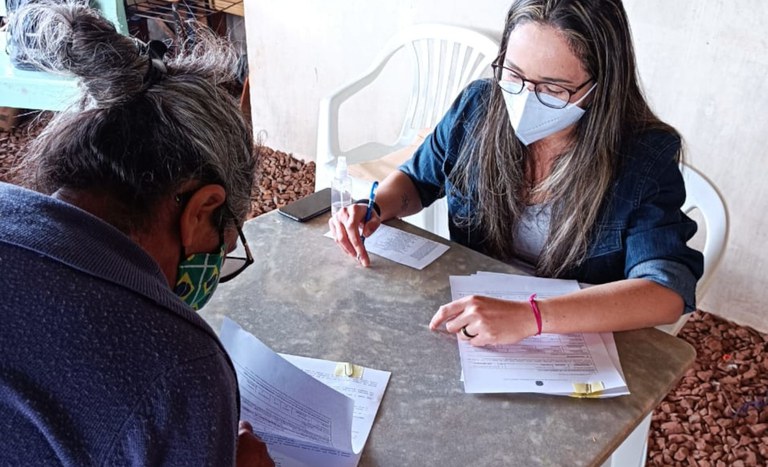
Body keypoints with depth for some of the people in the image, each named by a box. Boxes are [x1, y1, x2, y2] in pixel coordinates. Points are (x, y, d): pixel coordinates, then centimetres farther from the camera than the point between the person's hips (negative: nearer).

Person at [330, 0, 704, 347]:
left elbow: (668, 292, -26)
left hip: (575, 347, -2)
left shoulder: (646, 158, -16)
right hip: (464, 321, 3)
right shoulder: (478, 108, -6)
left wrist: (530, 316, -39)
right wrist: (374, 208, -11)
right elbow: (416, 179, 11)